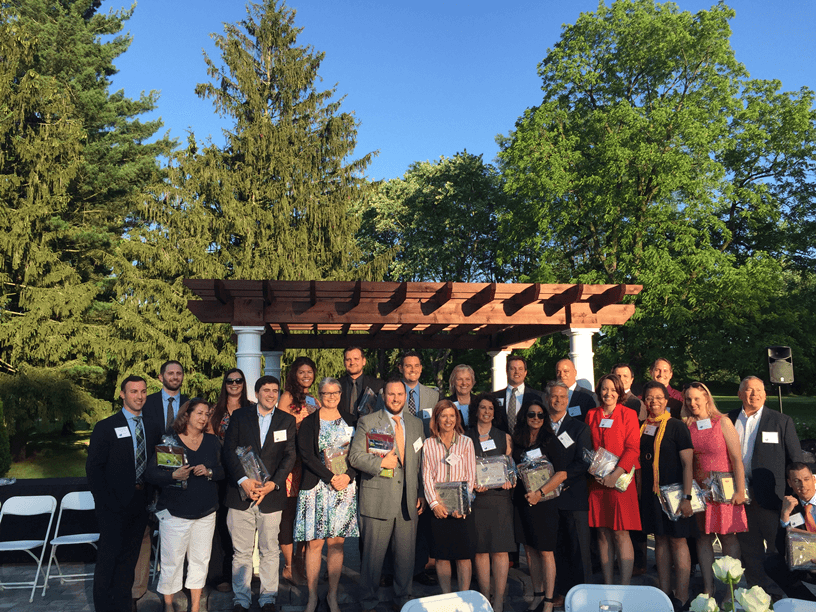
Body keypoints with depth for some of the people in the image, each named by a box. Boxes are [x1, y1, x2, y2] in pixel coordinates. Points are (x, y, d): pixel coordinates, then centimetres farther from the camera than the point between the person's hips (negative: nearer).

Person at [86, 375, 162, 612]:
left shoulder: (154, 427, 8)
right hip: (114, 504, -4)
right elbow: (93, 467, -8)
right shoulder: (106, 427, -6)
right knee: (108, 556, 5)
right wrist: (106, 502, -13)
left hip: (140, 502, 4)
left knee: (130, 556, 14)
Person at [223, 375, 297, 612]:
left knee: (270, 551, 8)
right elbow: (229, 451, -2)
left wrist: (273, 483, -12)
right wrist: (243, 480, -14)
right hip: (241, 493, 0)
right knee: (241, 552, 6)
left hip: (271, 495, 0)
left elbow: (289, 456, 2)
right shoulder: (239, 416, 5)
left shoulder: (287, 421, 7)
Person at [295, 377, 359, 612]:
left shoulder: (349, 421, 11)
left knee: (336, 543, 5)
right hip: (316, 487, -2)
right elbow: (306, 454, -8)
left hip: (345, 487, 2)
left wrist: (347, 476, -9)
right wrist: (330, 477, -14)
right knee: (314, 543, 0)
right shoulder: (309, 422, 1)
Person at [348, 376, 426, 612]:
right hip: (377, 498, -3)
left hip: (408, 500, 4)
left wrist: (422, 493, 11)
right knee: (373, 554, 4)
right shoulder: (367, 422, 1)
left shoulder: (416, 424, 14)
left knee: (406, 553, 10)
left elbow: (421, 461, 16)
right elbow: (355, 457, -5)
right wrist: (381, 462, -17)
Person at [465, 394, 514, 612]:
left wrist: (508, 479, -5)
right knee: (480, 550, 1)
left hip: (500, 497, 0)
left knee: (500, 549, -4)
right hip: (476, 498, 0)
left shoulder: (504, 437, 13)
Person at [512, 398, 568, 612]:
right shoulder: (517, 442, 7)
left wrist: (540, 493, -17)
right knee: (530, 550, 11)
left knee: (545, 552, 0)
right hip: (522, 501, 5)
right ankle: (537, 595, 23)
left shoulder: (551, 442, -6)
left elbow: (562, 474, -13)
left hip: (545, 501, -4)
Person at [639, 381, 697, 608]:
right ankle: (664, 591, 21)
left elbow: (688, 464, -10)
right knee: (660, 539, 11)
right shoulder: (642, 428, 7)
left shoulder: (676, 426, -7)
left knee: (677, 539, 0)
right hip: (650, 492, 5)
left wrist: (687, 497, -16)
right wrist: (639, 491, 9)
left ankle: (681, 596, 8)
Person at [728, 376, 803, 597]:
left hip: (770, 493, -3)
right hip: (739, 493, 3)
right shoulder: (729, 419, 6)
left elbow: (796, 460, 1)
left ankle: (781, 594, 18)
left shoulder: (782, 421, 0)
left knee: (777, 544, 3)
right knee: (748, 545, 12)